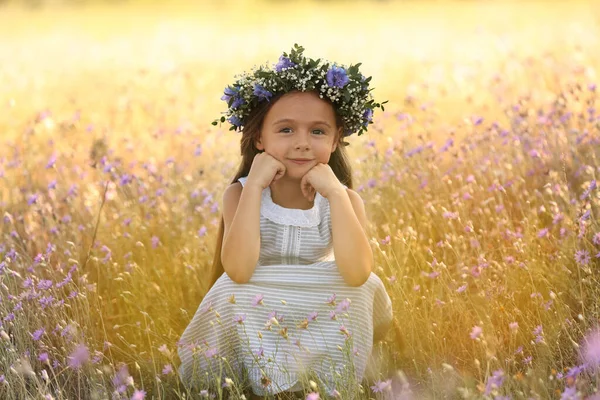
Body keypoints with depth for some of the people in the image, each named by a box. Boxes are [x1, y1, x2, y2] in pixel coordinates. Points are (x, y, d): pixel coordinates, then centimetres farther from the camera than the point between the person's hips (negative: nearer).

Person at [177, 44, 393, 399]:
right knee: (232, 292, -31)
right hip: (254, 317, -2)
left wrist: (335, 193, -32)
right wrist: (254, 185, -30)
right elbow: (237, 271, -31)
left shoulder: (345, 199, -10)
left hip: (326, 316, 2)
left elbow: (357, 274, -30)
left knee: (365, 289, -25)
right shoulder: (241, 193, -12)